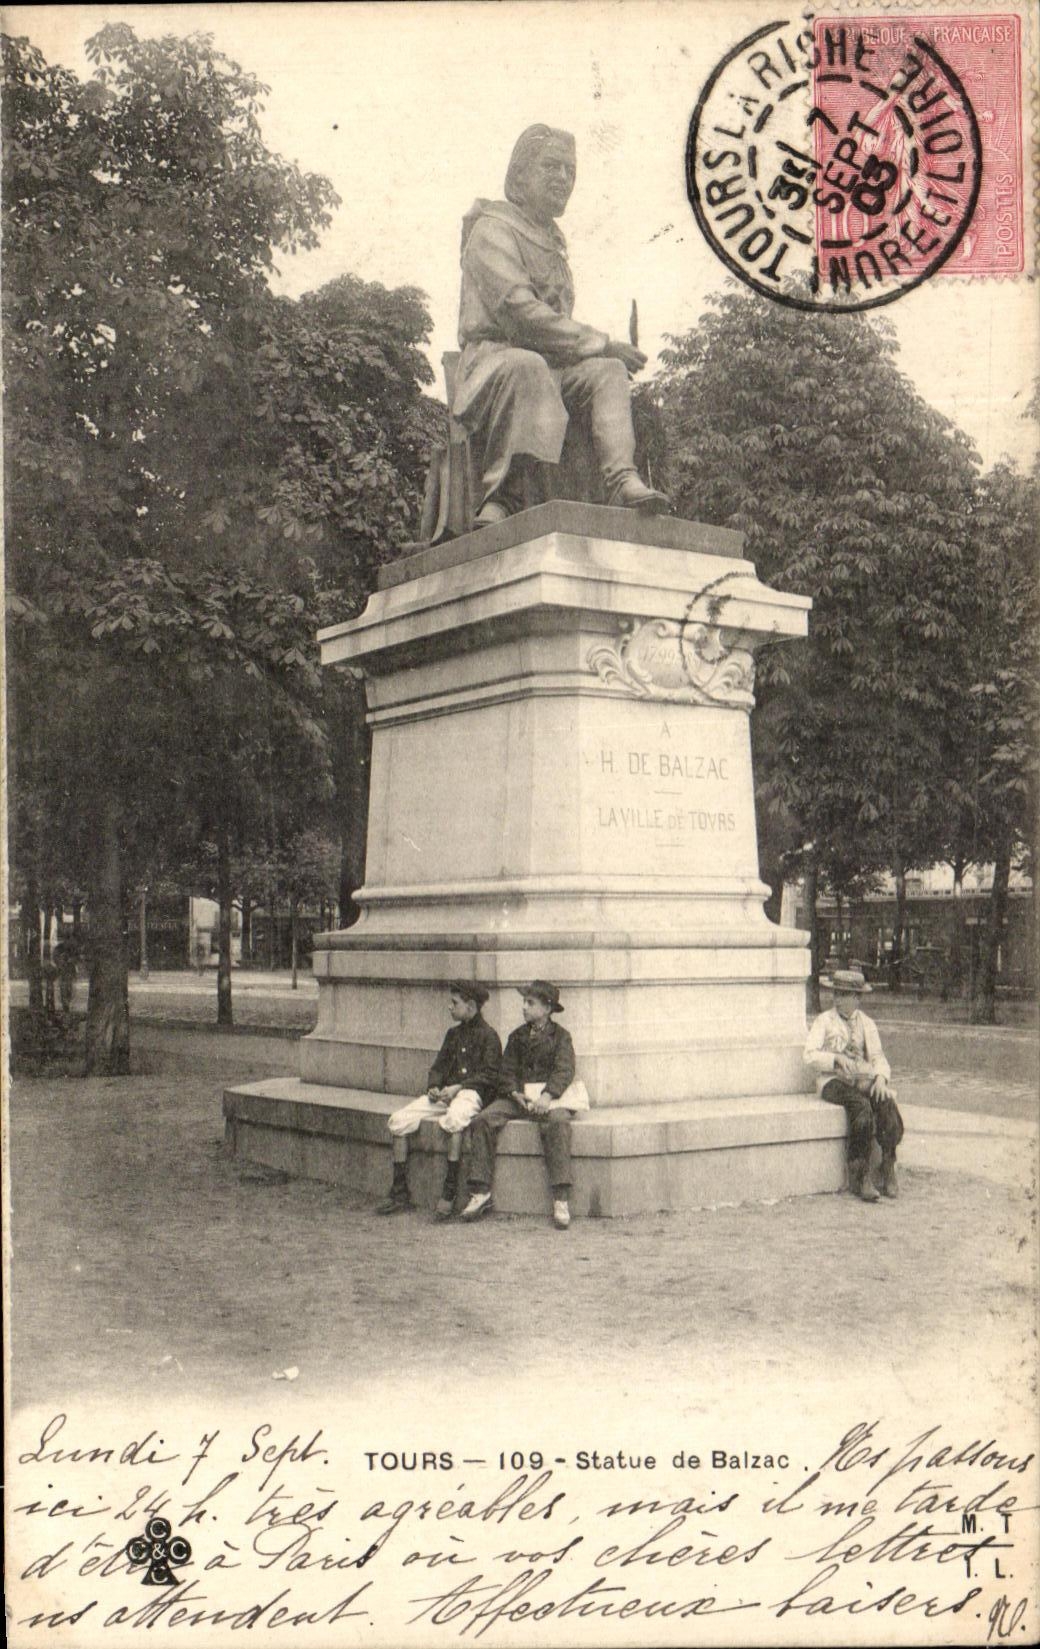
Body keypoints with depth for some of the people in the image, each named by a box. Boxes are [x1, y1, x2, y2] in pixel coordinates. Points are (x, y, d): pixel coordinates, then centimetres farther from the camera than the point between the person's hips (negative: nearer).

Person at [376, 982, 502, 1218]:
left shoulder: (488, 1035, 0)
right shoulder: (454, 1033, 23)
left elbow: (490, 1075, -9)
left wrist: (457, 1088, -16)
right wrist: (434, 1087, 3)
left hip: (470, 1093, -7)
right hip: (444, 1093, 7)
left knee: (453, 1119, -41)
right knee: (398, 1120, -12)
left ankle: (450, 1191, -33)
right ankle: (399, 1192, -7)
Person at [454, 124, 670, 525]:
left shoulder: (552, 240, 27)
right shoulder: (494, 229, -2)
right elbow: (519, 312, -16)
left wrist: (606, 353, 4)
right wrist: (601, 344, -15)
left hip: (550, 365, 7)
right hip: (493, 356, -7)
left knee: (607, 371, -17)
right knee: (526, 365, -38)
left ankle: (622, 480, -34)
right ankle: (501, 496, -44)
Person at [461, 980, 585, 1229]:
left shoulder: (560, 1036, 6)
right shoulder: (517, 1037, 19)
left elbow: (563, 1071, -7)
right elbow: (507, 1072, 11)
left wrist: (546, 1097, -25)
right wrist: (516, 1094, -12)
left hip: (549, 1096, -4)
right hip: (518, 1095, 4)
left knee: (557, 1122, -37)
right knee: (483, 1120, -21)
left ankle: (561, 1199, -37)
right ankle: (481, 1192, -19)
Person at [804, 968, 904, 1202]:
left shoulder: (867, 1024, 16)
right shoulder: (823, 1021, 6)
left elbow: (878, 1058, 9)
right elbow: (811, 1055, -5)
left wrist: (881, 1078, -12)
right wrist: (837, 1059, -21)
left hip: (863, 1080, 3)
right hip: (833, 1081, -3)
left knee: (886, 1103, -30)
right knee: (861, 1106, -34)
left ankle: (888, 1169, -23)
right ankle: (859, 1176, -29)